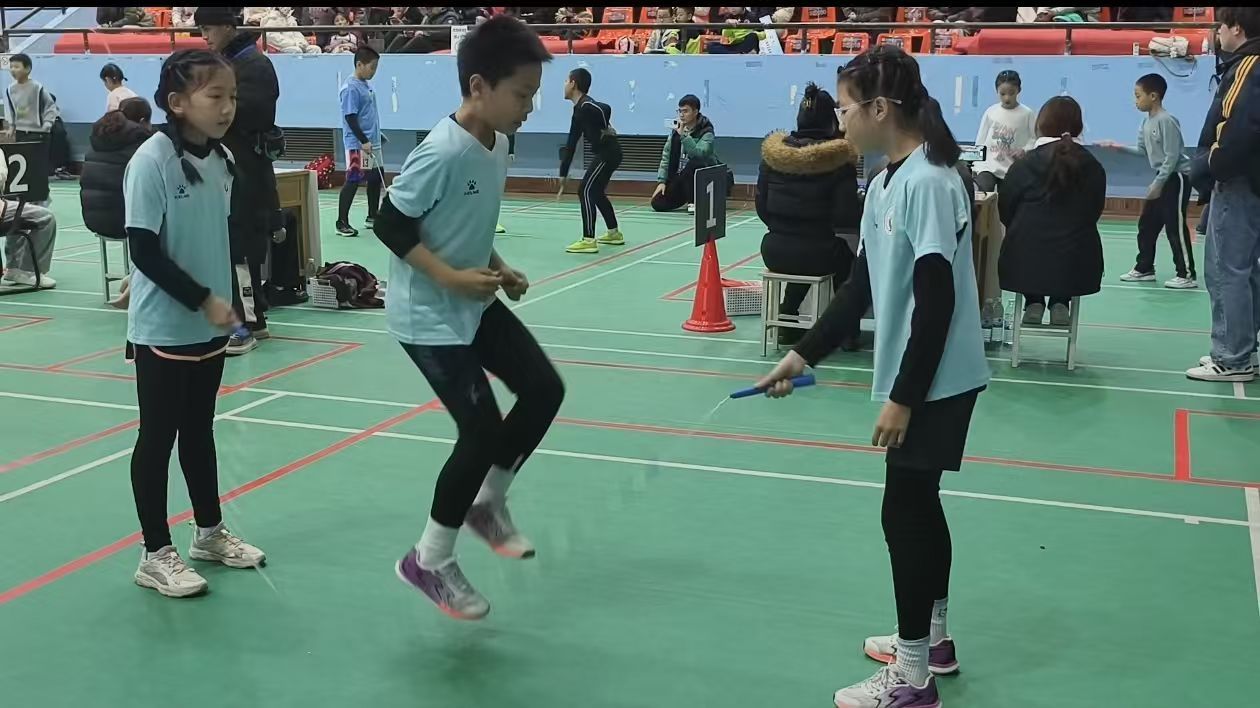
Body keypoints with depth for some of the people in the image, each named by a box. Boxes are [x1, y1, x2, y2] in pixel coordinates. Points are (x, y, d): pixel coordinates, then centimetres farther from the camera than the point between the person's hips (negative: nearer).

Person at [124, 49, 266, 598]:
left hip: (210, 325, 6)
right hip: (163, 328, -6)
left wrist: (225, 304, 10)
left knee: (200, 430, 19)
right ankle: (156, 556, 16)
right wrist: (204, 301, -18)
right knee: (158, 437, 5)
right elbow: (144, 251, -18)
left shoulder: (222, 159, 2)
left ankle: (210, 533, 33)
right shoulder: (151, 161, -18)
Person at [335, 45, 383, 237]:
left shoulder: (366, 84, 12)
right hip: (358, 145, -9)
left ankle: (372, 217, 29)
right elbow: (350, 118, -19)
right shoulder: (351, 88, -16)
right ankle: (342, 223, -3)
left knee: (376, 178, 16)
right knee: (353, 182, -8)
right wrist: (363, 141, -22)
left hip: (373, 143, 9)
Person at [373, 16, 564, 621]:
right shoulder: (441, 153, -25)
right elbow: (390, 225, -21)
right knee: (482, 429, -7)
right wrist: (451, 279, -24)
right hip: (428, 316, -9)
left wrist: (498, 269, 3)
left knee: (544, 389, 8)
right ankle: (429, 562, 12)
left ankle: (487, 503, 28)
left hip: (476, 305, 9)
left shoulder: (499, 144, 3)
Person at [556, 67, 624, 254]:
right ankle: (614, 233, 34)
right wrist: (564, 176, 19)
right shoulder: (579, 110, 16)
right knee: (596, 192, 22)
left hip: (607, 153, -10)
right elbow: (571, 145, 18)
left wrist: (605, 131, -15)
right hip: (608, 153, 10)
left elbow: (606, 109, -34)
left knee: (585, 191, -11)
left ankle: (588, 240, -13)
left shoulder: (585, 107, -13)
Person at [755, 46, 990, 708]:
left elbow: (936, 301, -22)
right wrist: (803, 355, 12)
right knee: (918, 504, 18)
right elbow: (862, 283, 14)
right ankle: (932, 639, 35)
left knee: (904, 511, -2)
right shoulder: (885, 180, 8)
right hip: (917, 378, 9)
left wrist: (903, 397, -20)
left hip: (934, 382, -9)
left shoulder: (927, 182, -20)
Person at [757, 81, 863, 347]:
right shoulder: (839, 159, -11)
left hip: (774, 252, 4)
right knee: (846, 256, 32)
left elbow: (761, 207, 4)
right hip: (819, 255, -4)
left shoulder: (773, 153, 0)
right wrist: (863, 205, 8)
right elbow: (847, 218, -13)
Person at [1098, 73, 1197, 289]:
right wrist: (1119, 147, 4)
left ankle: (1187, 275, -2)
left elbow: (1172, 156, -21)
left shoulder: (1167, 121, -20)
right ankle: (1144, 268, 21)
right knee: (1146, 224, 12)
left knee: (1175, 227, -7)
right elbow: (1143, 151, 14)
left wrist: (1158, 183, -20)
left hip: (1177, 177, -9)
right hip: (1163, 177, 9)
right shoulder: (1147, 123, 8)